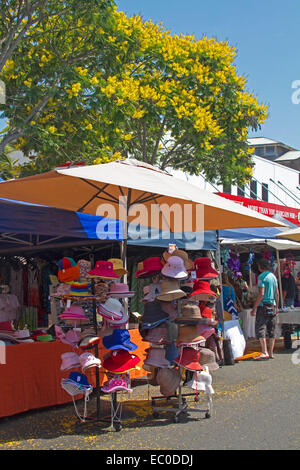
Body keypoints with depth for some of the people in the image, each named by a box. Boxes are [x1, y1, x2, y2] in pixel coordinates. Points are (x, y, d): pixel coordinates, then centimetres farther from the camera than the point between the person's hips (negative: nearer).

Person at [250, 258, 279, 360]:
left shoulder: (261, 277, -11)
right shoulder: (273, 276, 12)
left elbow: (261, 294, -17)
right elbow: (277, 293, 14)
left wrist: (254, 308, -15)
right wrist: (276, 307, 22)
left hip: (263, 306, -7)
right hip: (272, 306, 8)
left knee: (260, 329, -8)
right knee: (271, 330, 11)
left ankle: (264, 352, -18)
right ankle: (271, 353, 14)